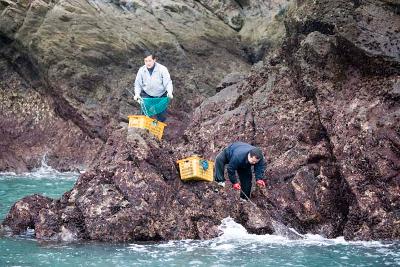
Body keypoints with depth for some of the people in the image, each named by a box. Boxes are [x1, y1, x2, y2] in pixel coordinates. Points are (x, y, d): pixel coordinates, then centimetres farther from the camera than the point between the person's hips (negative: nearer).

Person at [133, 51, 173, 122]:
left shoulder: (162, 69, -15)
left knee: (162, 118, -2)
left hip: (161, 95, -2)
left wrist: (169, 92, -34)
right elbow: (138, 84, -1)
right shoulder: (141, 70, -7)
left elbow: (168, 82, -16)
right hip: (147, 94, 2)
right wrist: (137, 94, -18)